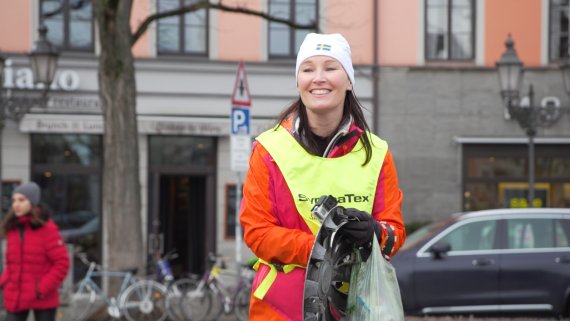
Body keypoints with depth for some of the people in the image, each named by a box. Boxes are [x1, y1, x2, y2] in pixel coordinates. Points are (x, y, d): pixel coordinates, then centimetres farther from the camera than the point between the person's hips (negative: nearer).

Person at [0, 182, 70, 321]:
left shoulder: (47, 228, -10)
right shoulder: (12, 229, 7)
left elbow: (62, 263, -11)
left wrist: (43, 288, -16)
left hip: (42, 299, -5)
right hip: (16, 298, 5)